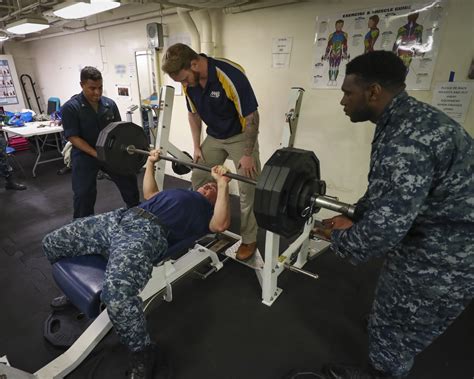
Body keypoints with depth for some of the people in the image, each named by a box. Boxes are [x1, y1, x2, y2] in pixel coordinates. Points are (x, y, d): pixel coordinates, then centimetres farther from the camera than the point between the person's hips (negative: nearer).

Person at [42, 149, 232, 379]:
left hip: (149, 231, -8)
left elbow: (221, 224, -9)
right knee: (52, 244, 10)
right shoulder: (184, 194, 36)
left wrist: (223, 184, -11)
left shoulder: (206, 211, 14)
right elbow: (149, 194, 45)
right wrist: (150, 163, 41)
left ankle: (145, 354, -8)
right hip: (119, 218, 9)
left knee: (117, 294, -35)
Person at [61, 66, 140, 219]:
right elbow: (73, 137, -16)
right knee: (84, 194, -3)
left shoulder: (110, 104, -1)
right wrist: (96, 153, -26)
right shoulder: (70, 107, -13)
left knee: (129, 180, 8)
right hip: (84, 155, -4)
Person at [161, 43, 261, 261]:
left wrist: (248, 154, -20)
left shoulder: (231, 75, -30)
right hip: (214, 136, 6)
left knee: (248, 190, -5)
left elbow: (251, 116, -24)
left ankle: (249, 240, 11)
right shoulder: (188, 82, -10)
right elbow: (194, 114, 5)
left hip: (240, 136, -6)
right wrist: (197, 146, 2)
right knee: (198, 181, 8)